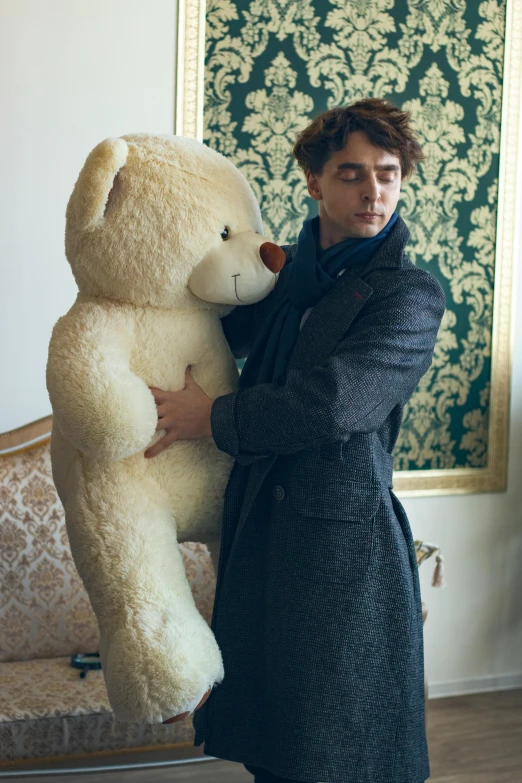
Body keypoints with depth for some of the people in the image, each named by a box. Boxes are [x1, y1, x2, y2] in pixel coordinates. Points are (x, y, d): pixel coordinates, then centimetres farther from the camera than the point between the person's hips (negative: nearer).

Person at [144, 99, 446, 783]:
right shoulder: (288, 272, 10)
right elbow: (230, 332, 31)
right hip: (260, 521, 6)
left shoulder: (411, 296, -11)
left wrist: (211, 416, -11)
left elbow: (332, 403, -21)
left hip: (343, 535, -6)